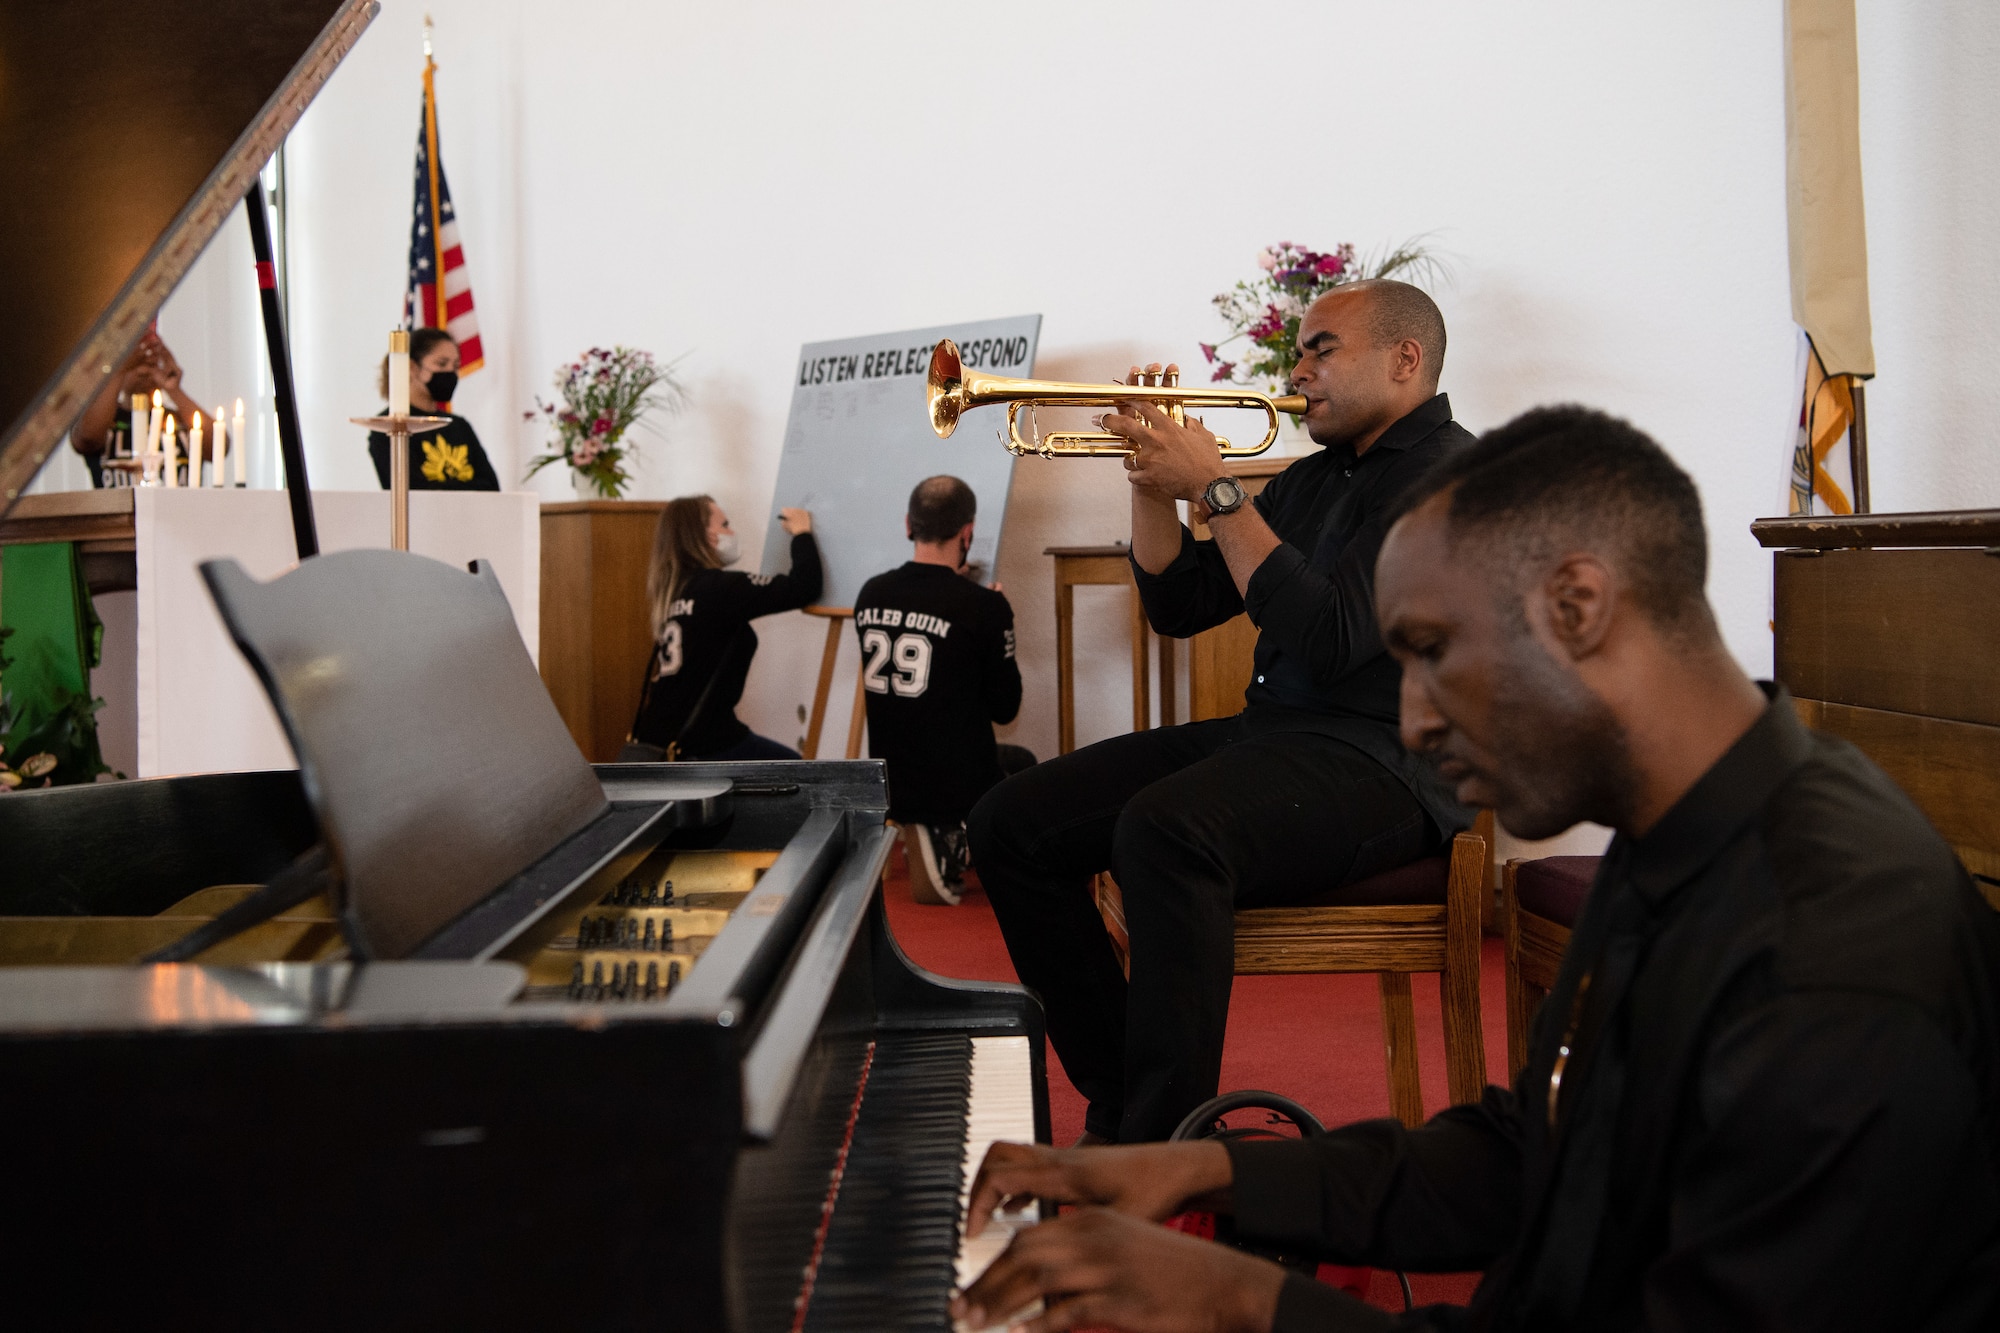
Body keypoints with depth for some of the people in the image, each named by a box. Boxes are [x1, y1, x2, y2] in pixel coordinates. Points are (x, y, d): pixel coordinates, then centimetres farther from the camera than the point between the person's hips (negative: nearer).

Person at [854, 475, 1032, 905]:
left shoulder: (871, 594, -2)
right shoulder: (984, 606, -18)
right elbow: (1005, 708, -8)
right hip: (959, 788, -8)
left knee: (1019, 761, 36)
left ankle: (936, 837, 16)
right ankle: (953, 841, 1)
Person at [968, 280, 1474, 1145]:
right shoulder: (1312, 479, 21)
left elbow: (1329, 637, -22)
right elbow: (1180, 605, 21)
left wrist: (1215, 488, -15)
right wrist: (1153, 482, 6)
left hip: (1382, 761, -9)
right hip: (1265, 735, 9)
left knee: (1165, 828, -38)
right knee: (1011, 823, -3)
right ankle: (1118, 1110, 2)